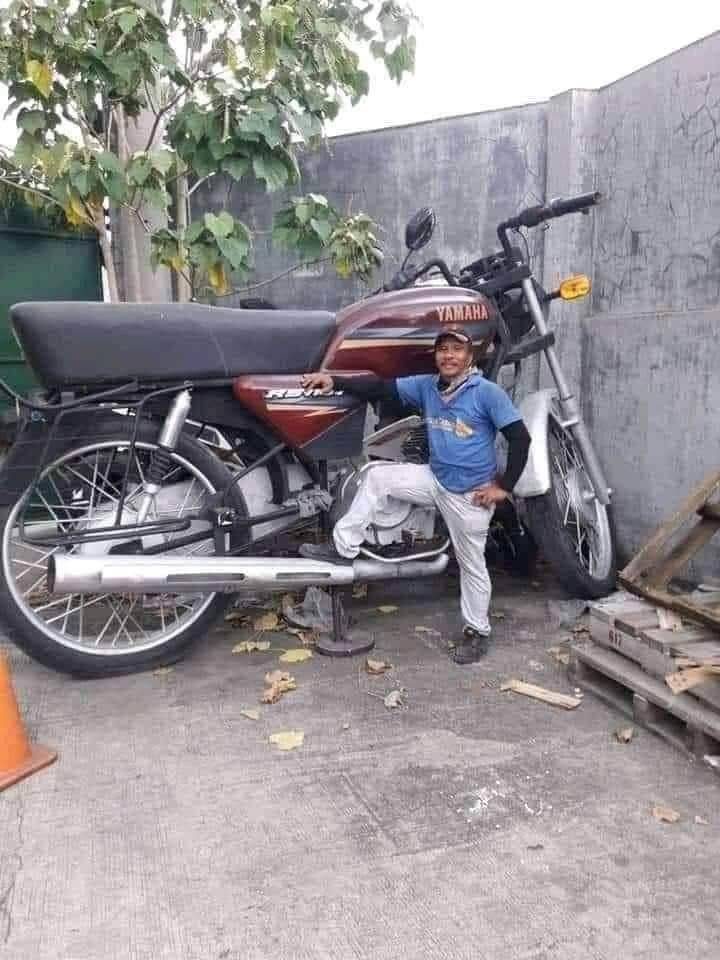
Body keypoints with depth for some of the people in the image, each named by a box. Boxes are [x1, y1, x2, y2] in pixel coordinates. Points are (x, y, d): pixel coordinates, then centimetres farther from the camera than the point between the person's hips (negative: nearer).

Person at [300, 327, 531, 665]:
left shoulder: (487, 392, -15)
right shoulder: (426, 386, 1)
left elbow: (520, 438, -15)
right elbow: (381, 387, -2)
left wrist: (503, 486, -16)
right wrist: (334, 380, -13)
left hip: (470, 493, -5)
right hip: (435, 479, 5)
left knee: (471, 564, 7)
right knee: (376, 476, -6)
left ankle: (477, 631, 26)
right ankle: (343, 548, 1)